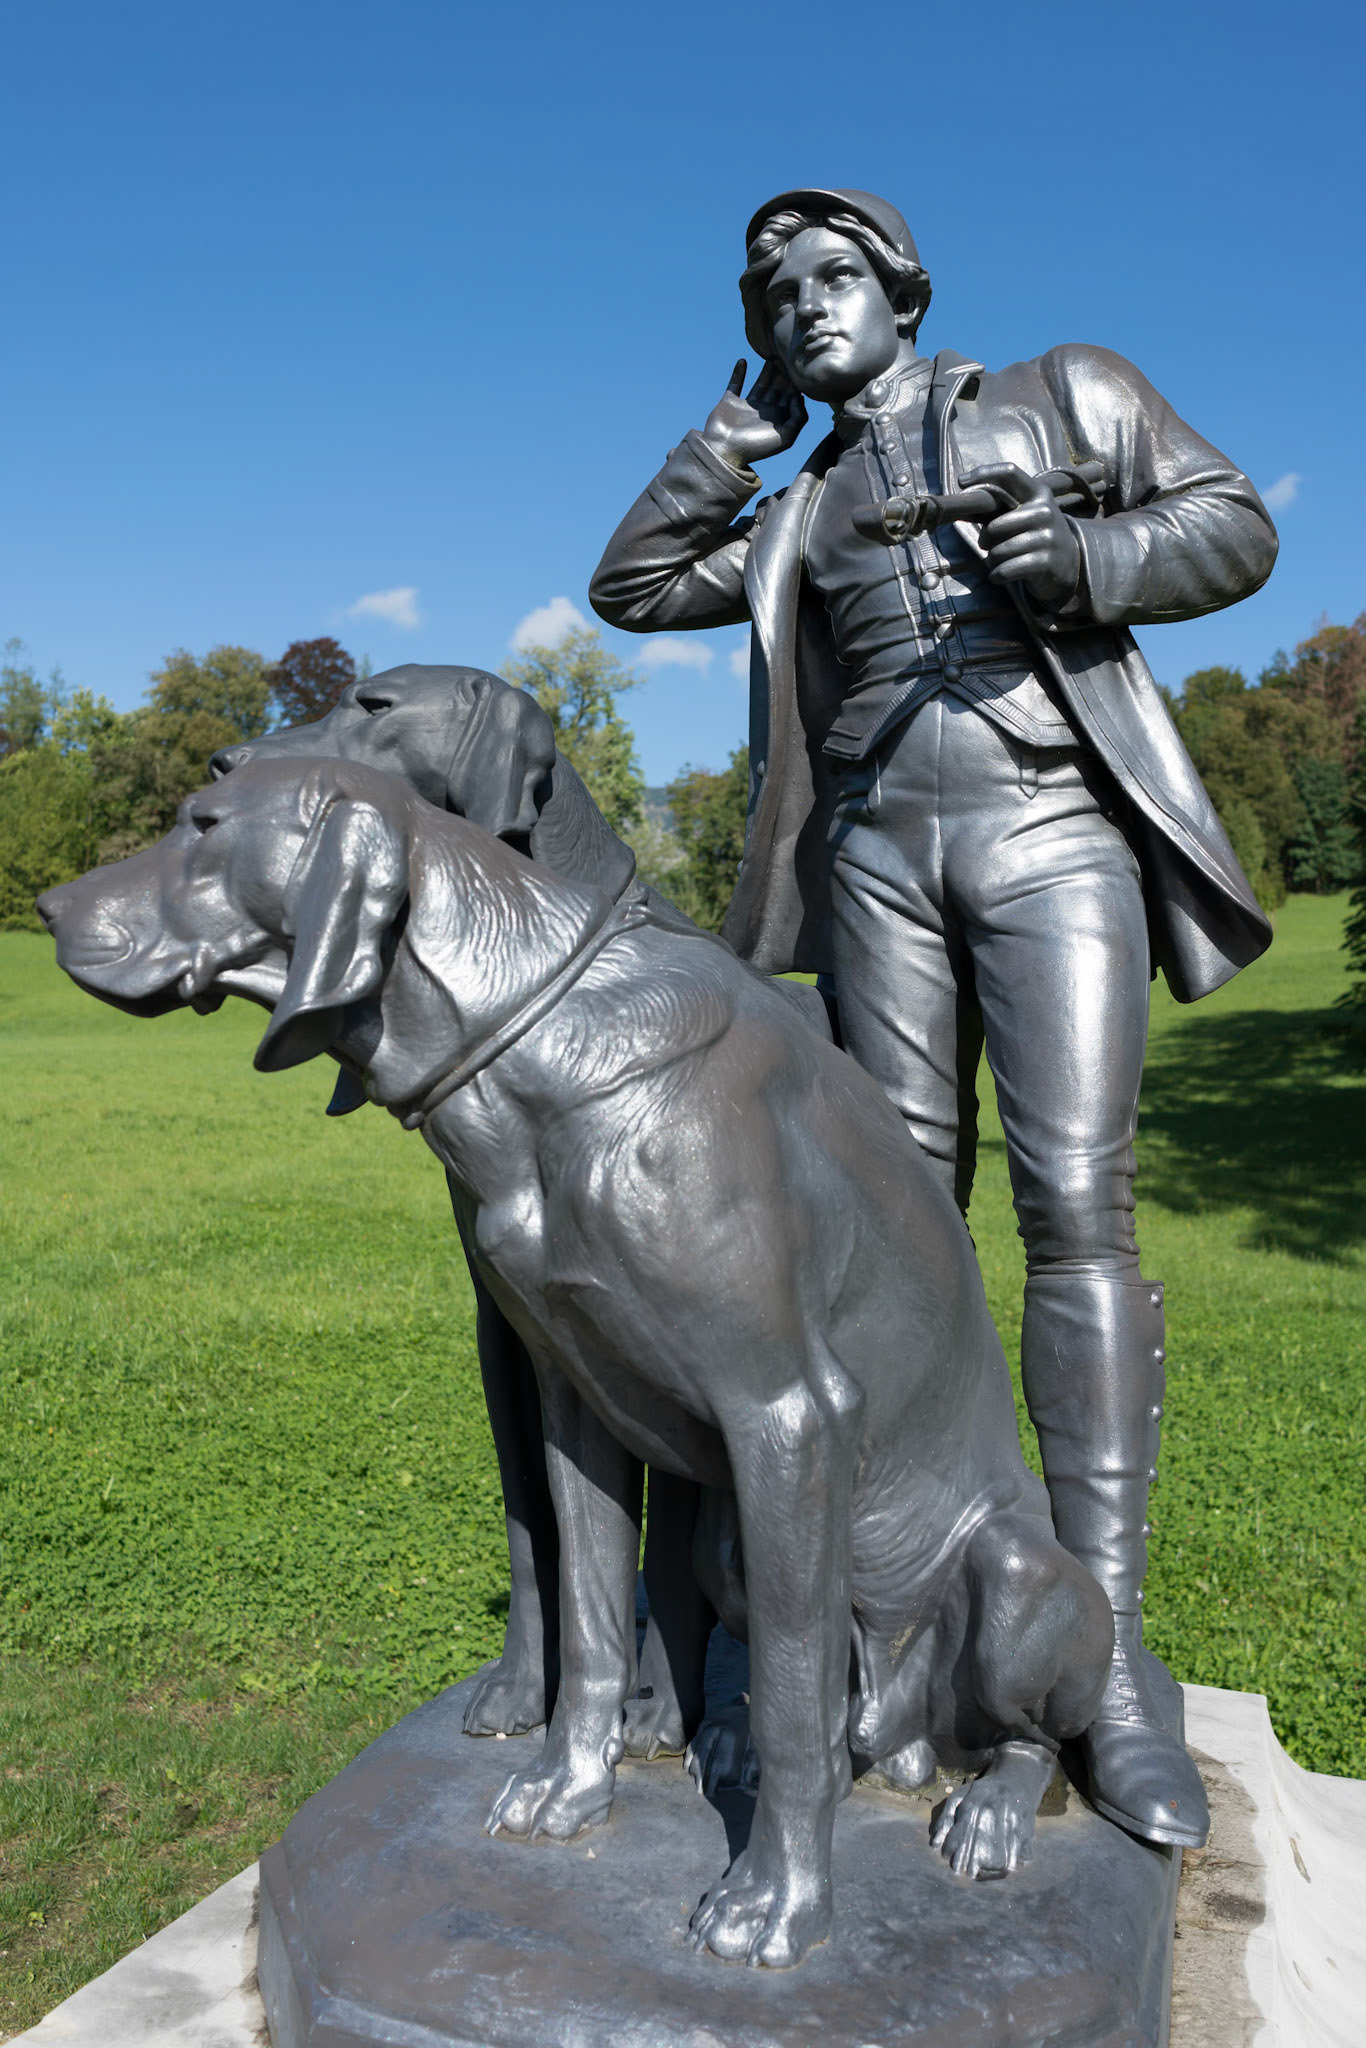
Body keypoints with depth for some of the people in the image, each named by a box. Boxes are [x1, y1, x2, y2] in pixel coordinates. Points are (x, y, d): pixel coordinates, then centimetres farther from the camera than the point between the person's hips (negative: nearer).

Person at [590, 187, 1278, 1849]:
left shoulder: (1063, 394, 17)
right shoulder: (801, 515, 25)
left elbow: (1235, 526, 11)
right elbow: (632, 585, 21)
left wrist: (1090, 559, -10)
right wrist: (746, 421, 18)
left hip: (1052, 829, -3)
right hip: (877, 851, 4)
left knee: (1076, 1210, -15)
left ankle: (1107, 1649, -10)